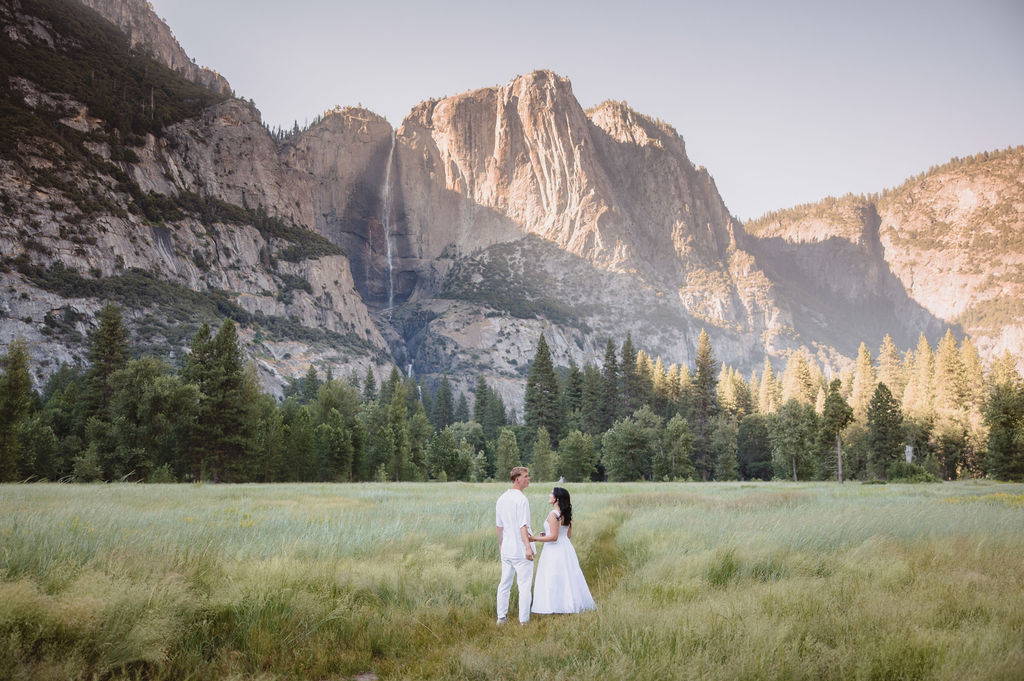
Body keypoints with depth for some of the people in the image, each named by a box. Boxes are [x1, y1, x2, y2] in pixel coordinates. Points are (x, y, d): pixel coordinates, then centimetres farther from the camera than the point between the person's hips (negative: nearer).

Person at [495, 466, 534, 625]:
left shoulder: (501, 499, 10)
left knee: (504, 583, 14)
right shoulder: (521, 499, -15)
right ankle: (523, 620, 1)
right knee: (524, 585, -1)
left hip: (506, 549, 7)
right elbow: (523, 526, -21)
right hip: (520, 549, -7)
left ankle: (501, 618, 18)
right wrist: (528, 546, -25)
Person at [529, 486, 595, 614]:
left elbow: (554, 537, -21)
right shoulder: (566, 514, 7)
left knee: (549, 580, -2)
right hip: (566, 548, 8)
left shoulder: (553, 514, -18)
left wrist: (535, 539, -17)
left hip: (554, 550, -8)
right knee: (567, 578, 15)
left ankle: (548, 608, -1)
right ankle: (570, 603, 19)